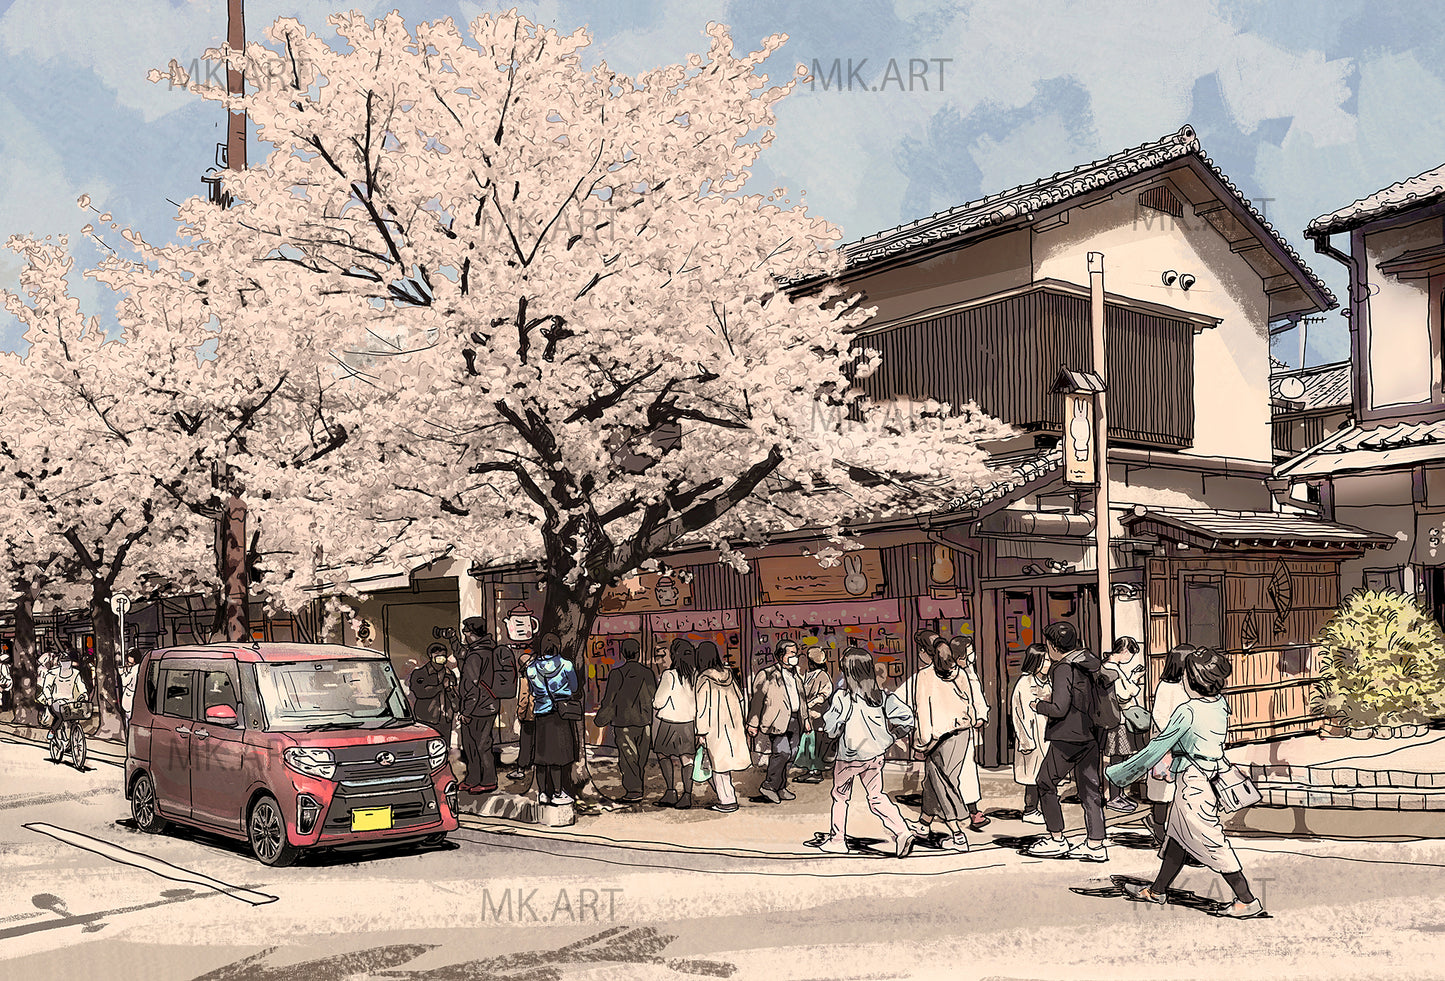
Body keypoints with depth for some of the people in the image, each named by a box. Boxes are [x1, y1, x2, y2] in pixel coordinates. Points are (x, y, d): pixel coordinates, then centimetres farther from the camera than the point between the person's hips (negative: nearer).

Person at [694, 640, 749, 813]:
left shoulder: (704, 679, -15)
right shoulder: (728, 674, 4)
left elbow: (703, 708, -15)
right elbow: (739, 698, 10)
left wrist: (701, 733, -9)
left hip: (716, 729, -6)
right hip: (732, 726, 6)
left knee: (719, 765, 3)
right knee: (726, 760, 15)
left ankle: (727, 801, 5)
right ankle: (727, 797, 19)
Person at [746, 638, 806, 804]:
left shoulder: (794, 674, 18)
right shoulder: (767, 675, -6)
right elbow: (757, 699, -6)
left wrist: (803, 720, 23)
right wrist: (753, 724, -6)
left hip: (793, 720, 7)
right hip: (777, 720, -7)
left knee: (788, 756, 7)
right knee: (782, 753, -16)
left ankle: (780, 788, 17)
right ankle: (768, 787, -6)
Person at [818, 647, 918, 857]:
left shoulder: (842, 697, -17)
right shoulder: (881, 696, -4)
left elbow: (831, 729, -12)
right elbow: (906, 717, -8)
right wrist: (891, 738, 5)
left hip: (850, 756, -4)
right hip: (877, 754, 4)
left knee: (840, 796, 16)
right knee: (877, 796, 15)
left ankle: (837, 840, 25)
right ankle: (902, 831, -2)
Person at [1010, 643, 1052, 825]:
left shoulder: (1045, 682, 11)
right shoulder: (1024, 683, -14)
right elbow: (1022, 714, -15)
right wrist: (1028, 741, -16)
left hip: (1045, 735, 8)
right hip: (1032, 736, -8)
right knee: (1034, 775, -3)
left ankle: (1033, 809, 19)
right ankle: (1029, 812, 7)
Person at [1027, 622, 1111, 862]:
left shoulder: (1064, 669, -15)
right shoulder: (1090, 665, 9)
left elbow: (1059, 709, -21)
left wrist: (1039, 705, -3)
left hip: (1068, 738, -8)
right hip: (1092, 737, 8)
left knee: (1046, 783, 6)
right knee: (1089, 788, 10)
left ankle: (1056, 840, 10)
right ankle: (1095, 845, 9)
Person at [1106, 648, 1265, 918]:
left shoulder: (1187, 712, -21)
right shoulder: (1220, 705, 0)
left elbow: (1156, 749, -15)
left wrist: (1115, 773, -6)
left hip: (1192, 783, -9)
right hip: (1209, 777, 9)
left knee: (1213, 843, 0)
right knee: (1177, 836, 18)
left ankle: (1247, 901, 5)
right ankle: (1157, 891, 30)